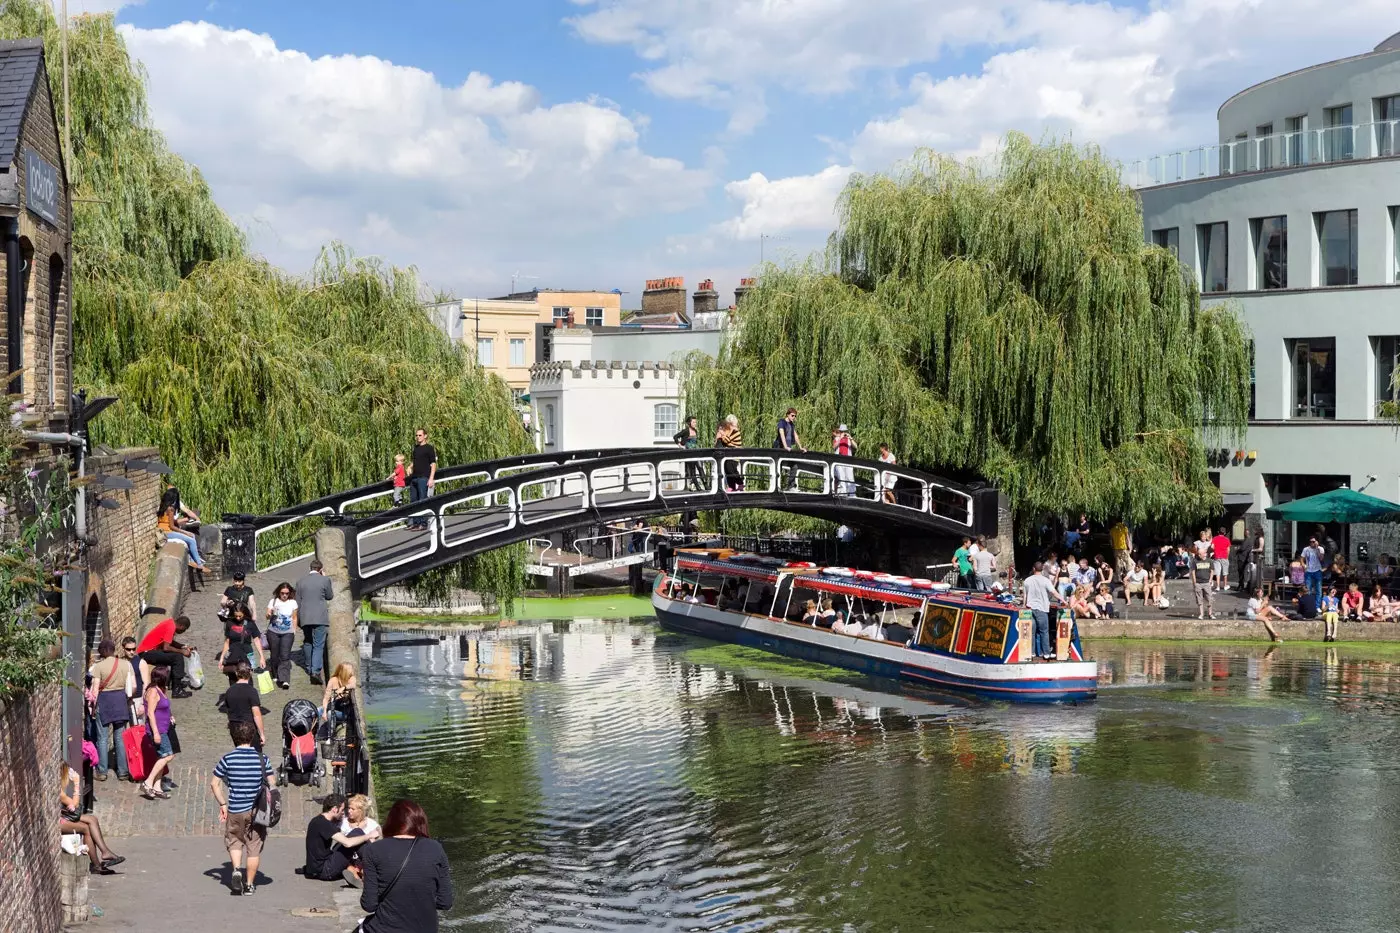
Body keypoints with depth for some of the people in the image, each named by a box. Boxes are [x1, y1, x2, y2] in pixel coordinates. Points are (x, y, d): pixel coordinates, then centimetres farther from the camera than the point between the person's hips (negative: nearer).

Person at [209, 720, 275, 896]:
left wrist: (222, 804, 4)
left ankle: (236, 869, -3)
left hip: (235, 810, 0)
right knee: (254, 847, 10)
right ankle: (249, 884, 14)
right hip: (257, 809, 0)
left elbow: (214, 784, -5)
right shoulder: (261, 758, -3)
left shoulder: (228, 758, -6)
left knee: (234, 841, 20)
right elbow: (272, 783, -1)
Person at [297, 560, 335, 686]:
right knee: (318, 645, -4)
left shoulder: (300, 582, 4)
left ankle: (309, 667, 31)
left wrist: (298, 619, 17)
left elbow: (298, 602, 8)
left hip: (305, 617, 3)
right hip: (320, 617, -3)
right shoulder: (325, 580, -7)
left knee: (308, 642, 21)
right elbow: (330, 596, 8)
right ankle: (316, 670, -17)